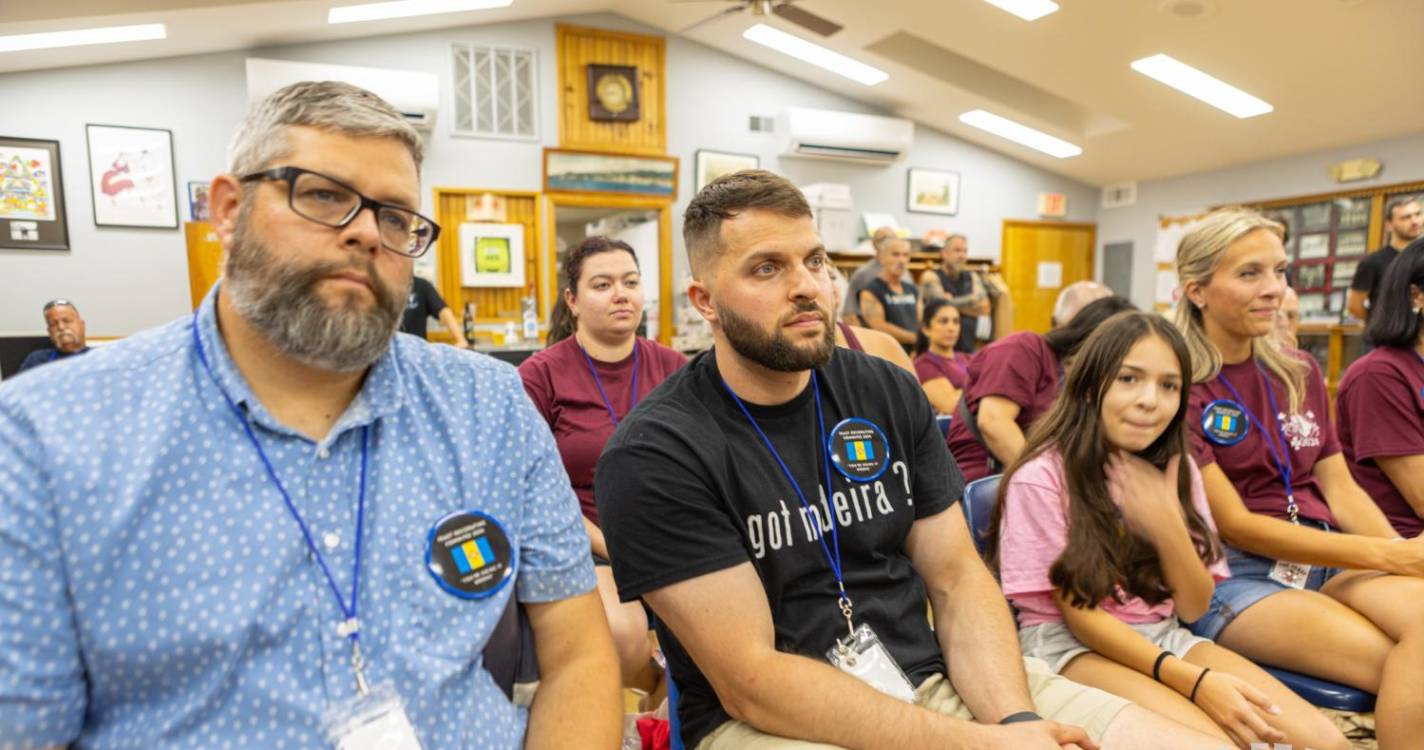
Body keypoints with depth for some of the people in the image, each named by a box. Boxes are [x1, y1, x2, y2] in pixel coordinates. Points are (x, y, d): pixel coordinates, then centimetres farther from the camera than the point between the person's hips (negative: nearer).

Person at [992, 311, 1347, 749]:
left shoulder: (1176, 470, 6)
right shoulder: (1042, 477, -15)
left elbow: (1195, 608, 4)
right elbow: (1077, 613, -13)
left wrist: (1169, 526, -15)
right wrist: (1193, 681, -22)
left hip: (1163, 638, 6)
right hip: (1071, 644, -6)